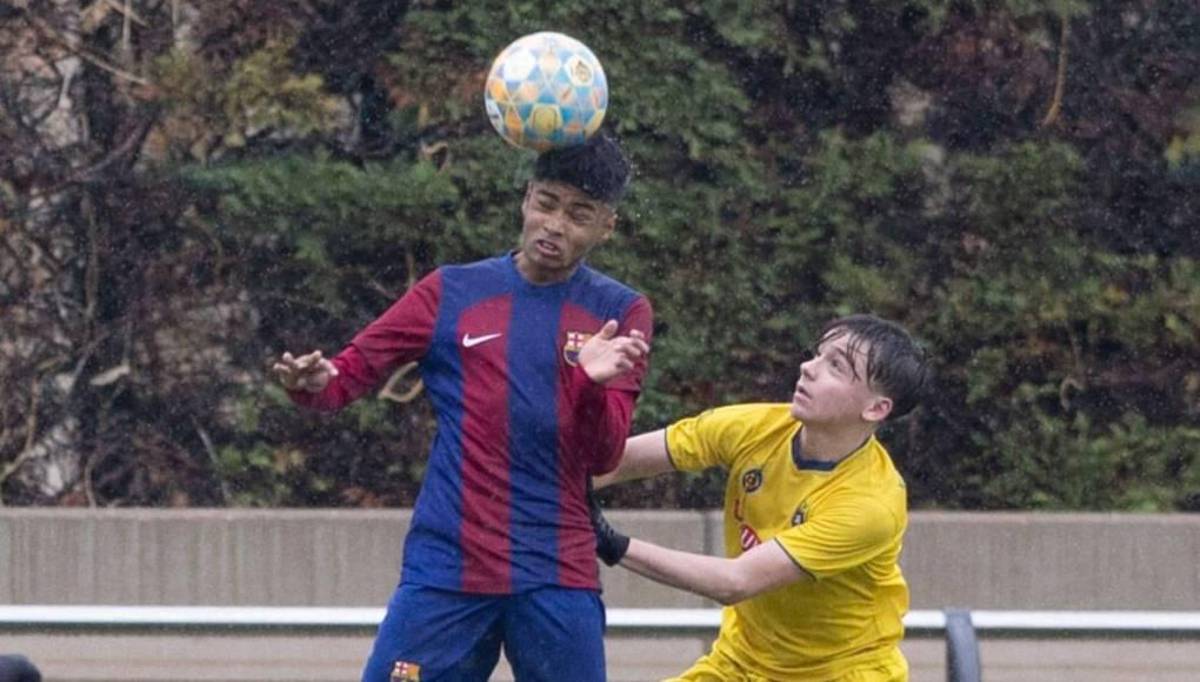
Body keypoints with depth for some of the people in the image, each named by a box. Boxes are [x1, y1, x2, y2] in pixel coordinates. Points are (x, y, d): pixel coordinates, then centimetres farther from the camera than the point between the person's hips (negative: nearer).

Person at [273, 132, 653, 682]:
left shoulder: (621, 315, 5)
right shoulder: (452, 293, 7)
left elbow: (602, 458, -2)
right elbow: (348, 373, 4)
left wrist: (593, 384, -23)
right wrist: (314, 381, -20)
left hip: (558, 580, 0)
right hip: (446, 569, 0)